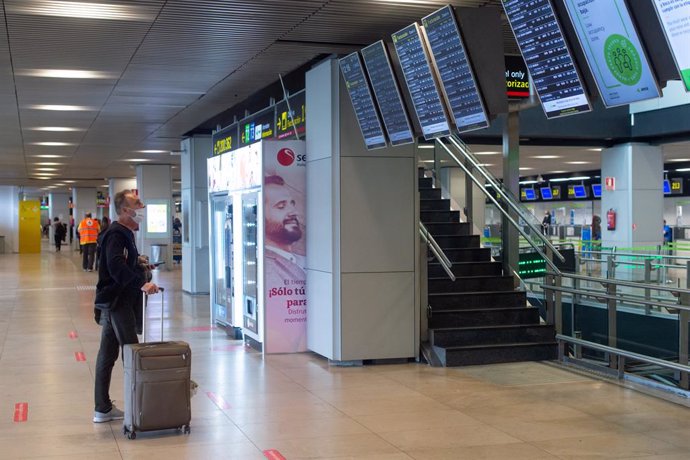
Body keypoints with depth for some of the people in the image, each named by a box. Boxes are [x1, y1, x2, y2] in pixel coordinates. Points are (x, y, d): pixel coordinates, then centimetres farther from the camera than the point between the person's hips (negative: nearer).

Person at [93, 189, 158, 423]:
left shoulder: (124, 233, 18)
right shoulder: (116, 234, -15)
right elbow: (116, 266, -31)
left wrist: (139, 266, 14)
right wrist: (142, 283, -40)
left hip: (114, 301, 10)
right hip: (116, 301, -10)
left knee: (107, 354, 12)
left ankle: (103, 409, 19)